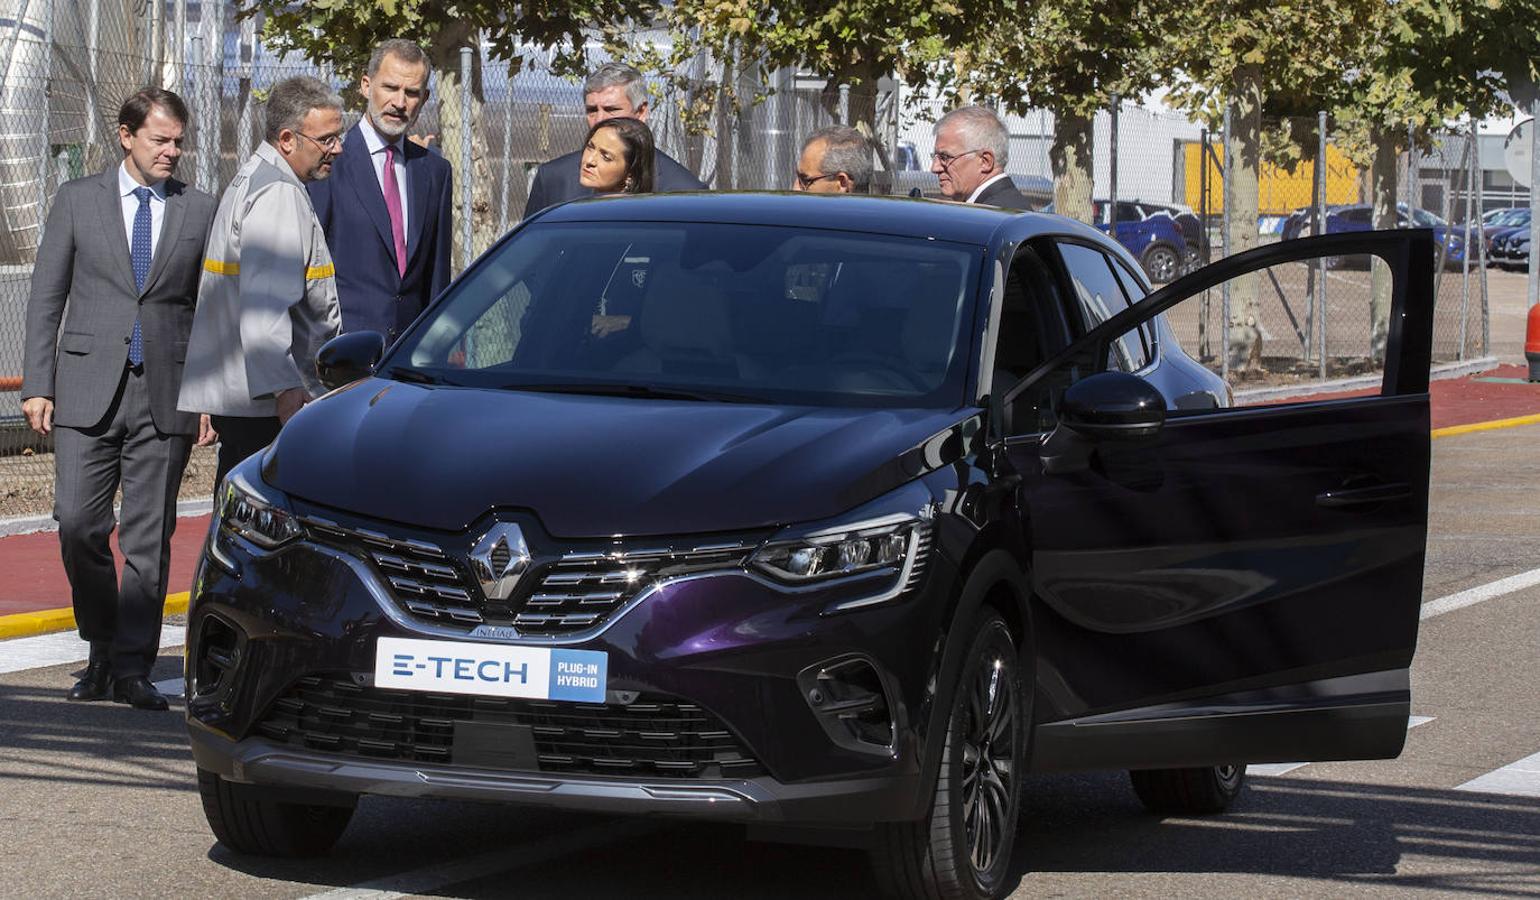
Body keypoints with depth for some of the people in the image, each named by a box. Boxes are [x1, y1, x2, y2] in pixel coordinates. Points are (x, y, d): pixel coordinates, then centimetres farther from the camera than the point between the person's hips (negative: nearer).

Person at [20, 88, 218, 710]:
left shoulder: (199, 211, 8)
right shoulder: (77, 200, 7)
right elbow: (46, 297, 7)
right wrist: (37, 385, 0)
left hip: (165, 395, 0)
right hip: (88, 390, 0)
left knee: (149, 537, -1)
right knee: (79, 525, -6)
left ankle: (133, 669, 5)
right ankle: (102, 651, 14)